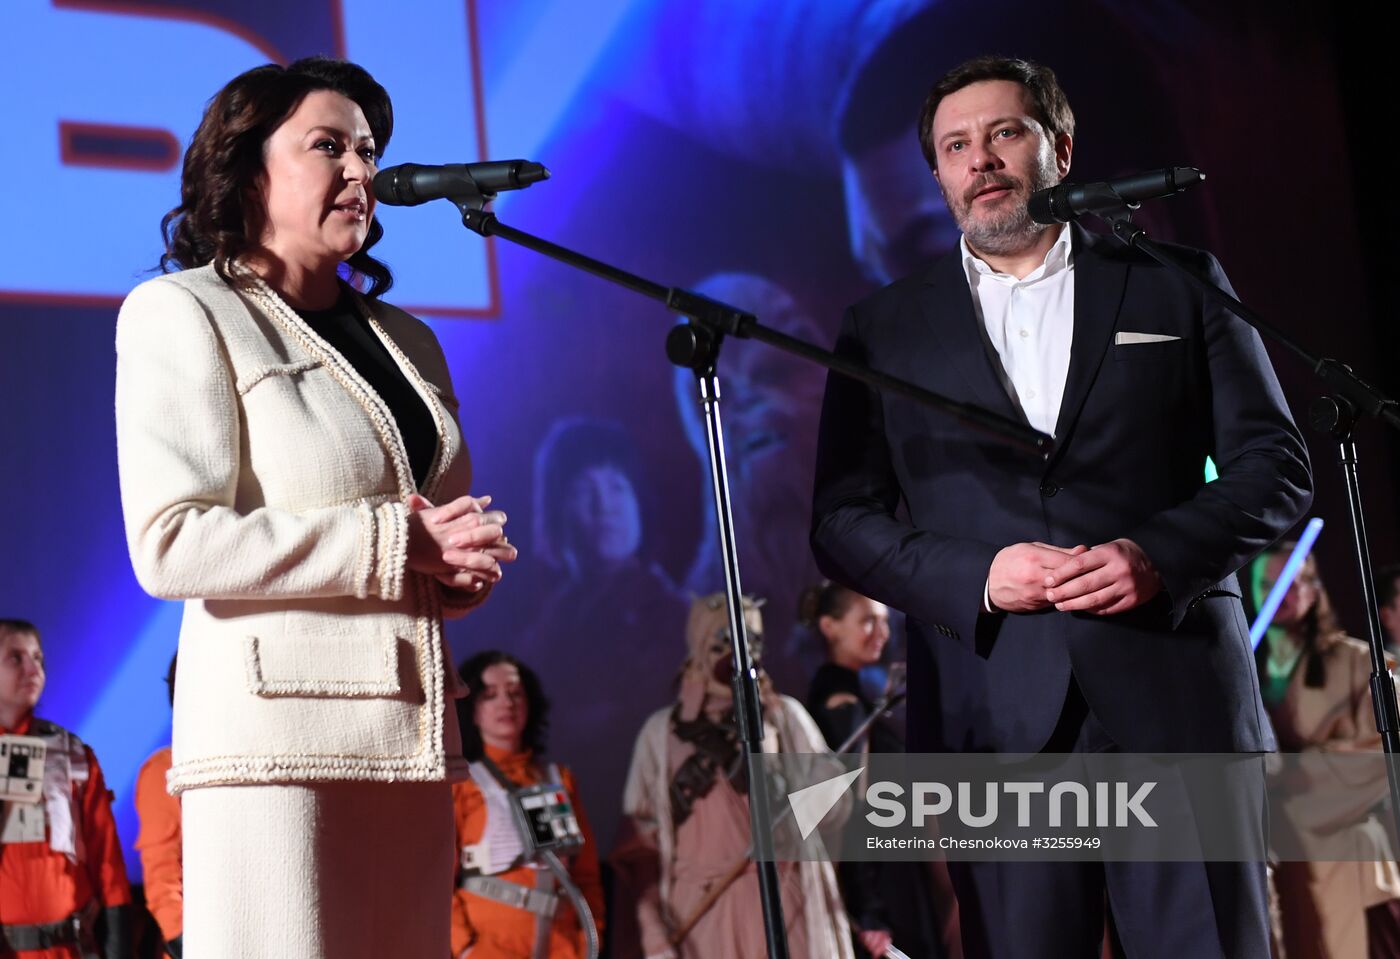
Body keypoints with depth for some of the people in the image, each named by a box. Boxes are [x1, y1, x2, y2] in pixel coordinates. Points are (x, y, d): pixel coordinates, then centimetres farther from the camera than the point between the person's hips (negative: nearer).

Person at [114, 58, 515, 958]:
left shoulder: (408, 341, 21)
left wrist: (466, 566, -2)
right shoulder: (183, 314, 0)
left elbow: (460, 540, 23)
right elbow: (170, 545, -12)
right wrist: (394, 543, -13)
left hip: (412, 734, 6)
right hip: (278, 733, -6)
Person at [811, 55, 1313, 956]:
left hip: (1175, 700, 0)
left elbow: (1276, 465, 8)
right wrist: (975, 575, -9)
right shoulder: (886, 327, 13)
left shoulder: (1177, 283, 12)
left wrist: (1162, 555, -10)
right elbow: (842, 519, 9)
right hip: (997, 719, 0)